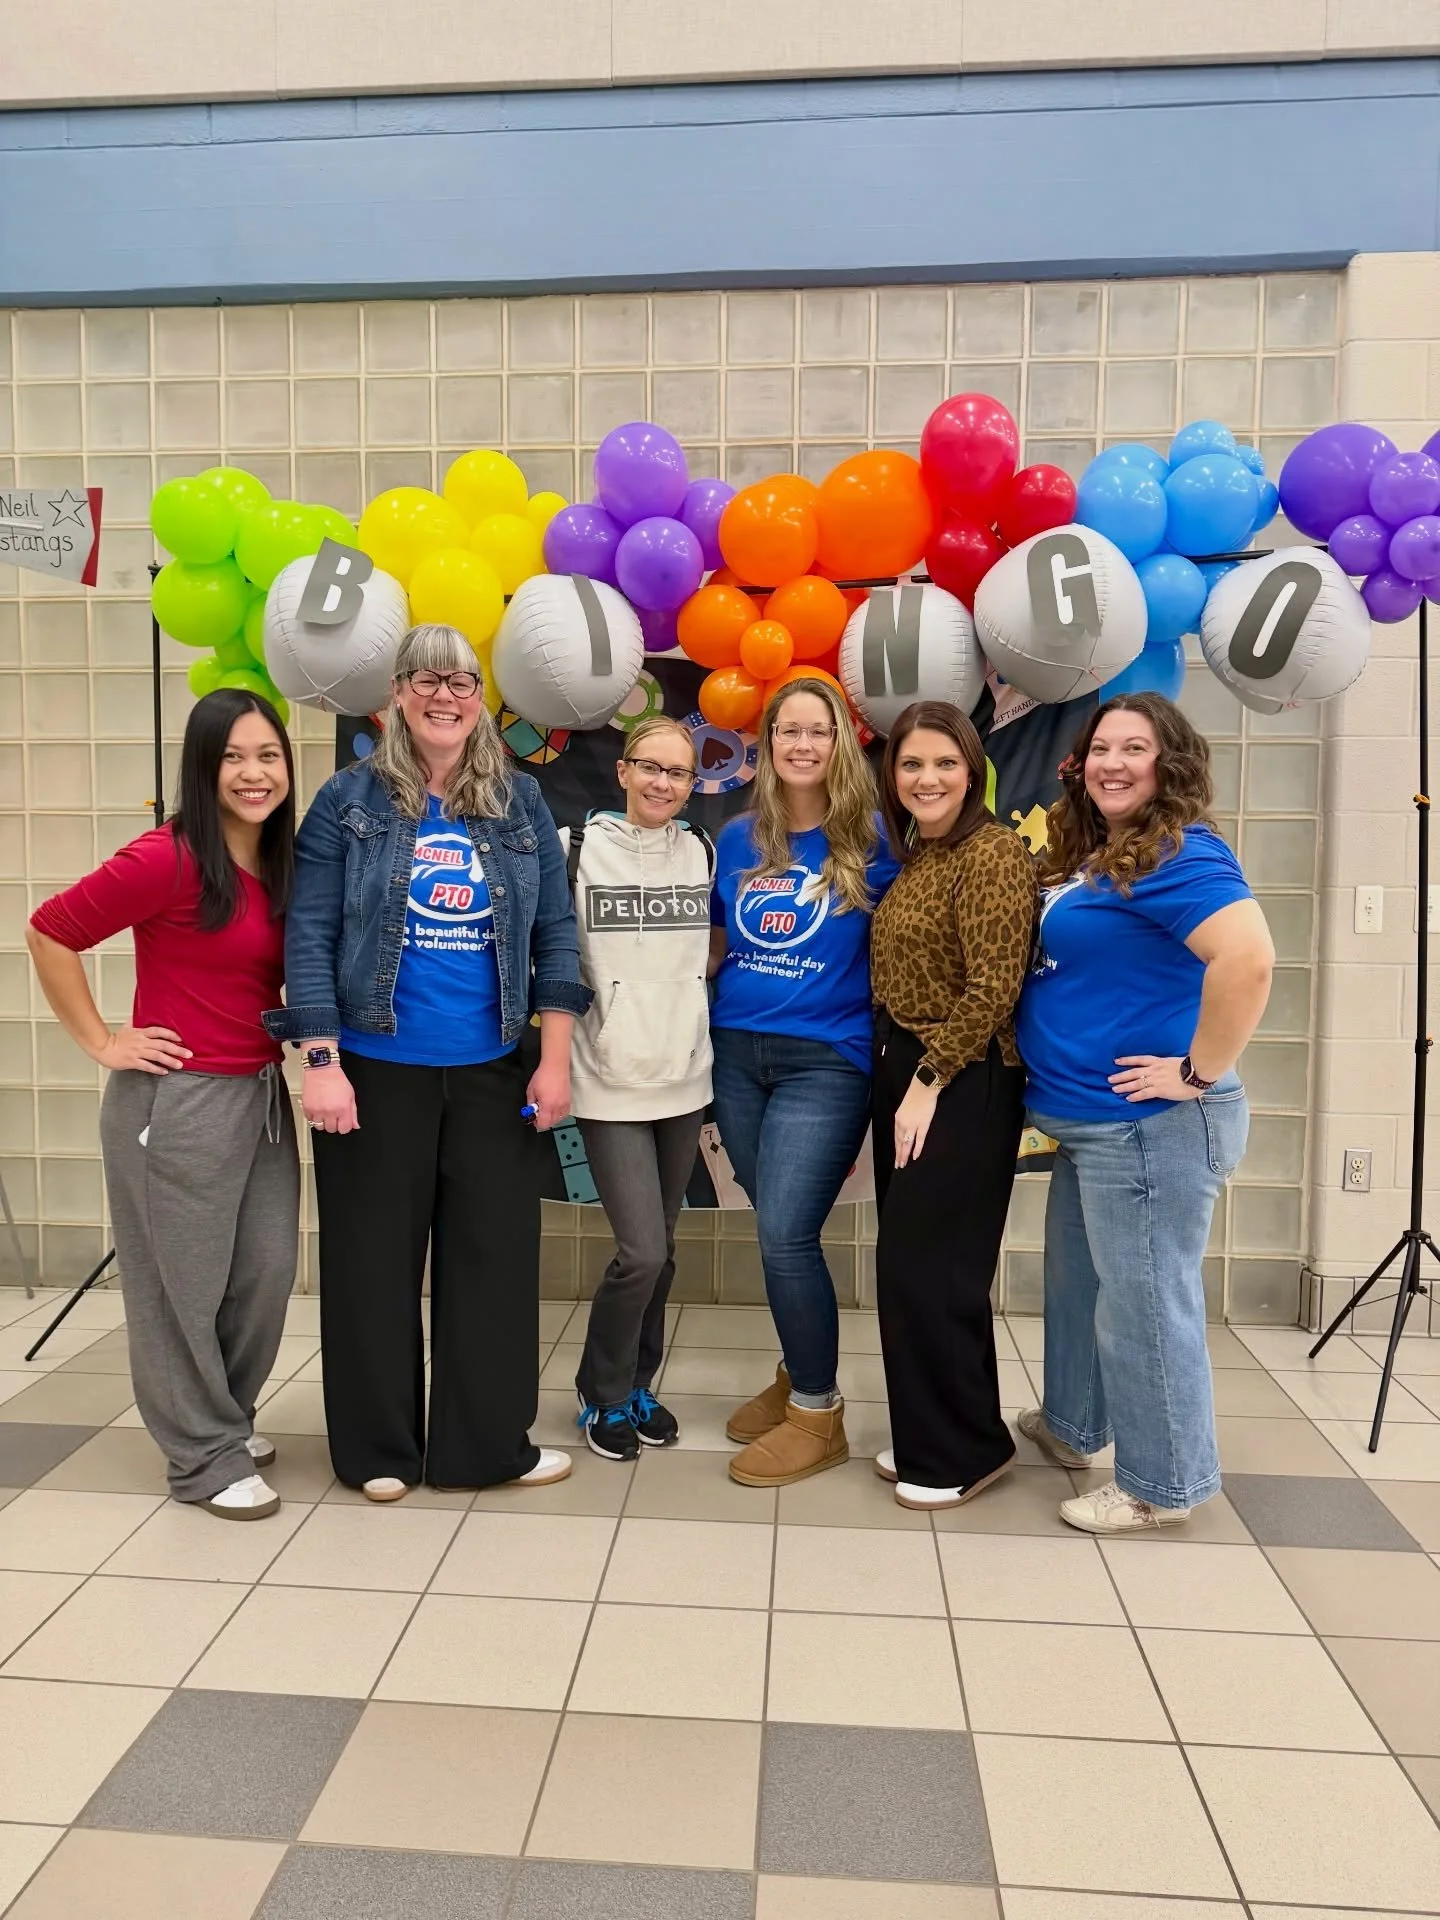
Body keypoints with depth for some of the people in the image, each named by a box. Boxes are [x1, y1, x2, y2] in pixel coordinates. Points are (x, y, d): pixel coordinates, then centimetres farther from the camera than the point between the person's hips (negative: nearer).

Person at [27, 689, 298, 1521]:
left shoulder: (282, 866, 6)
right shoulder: (167, 859, -16)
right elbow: (50, 933, -13)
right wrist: (103, 1042, -10)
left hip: (262, 1095, 7)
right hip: (177, 1100, -7)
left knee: (268, 1270, 13)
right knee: (184, 1282, 8)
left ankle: (229, 1417, 37)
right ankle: (205, 1457, 24)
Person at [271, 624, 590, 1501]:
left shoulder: (522, 802, 5)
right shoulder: (351, 799, -2)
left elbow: (556, 933, 4)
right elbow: (310, 935, -5)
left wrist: (556, 1060, -2)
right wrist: (321, 1062, -12)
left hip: (494, 1071, 2)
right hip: (376, 1068, -2)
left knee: (496, 1256, 8)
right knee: (374, 1261, 9)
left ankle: (489, 1441, 25)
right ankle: (379, 1448, 27)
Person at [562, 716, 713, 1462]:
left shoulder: (704, 854, 6)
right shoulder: (576, 849, -5)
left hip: (684, 1077, 4)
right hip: (610, 1082, -4)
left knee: (660, 1251, 12)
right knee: (640, 1253, -8)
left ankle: (638, 1385, 32)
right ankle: (603, 1394, 17)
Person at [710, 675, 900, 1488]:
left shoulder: (870, 842, -4)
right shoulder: (738, 838, 7)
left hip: (827, 1061, -4)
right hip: (737, 1053, 4)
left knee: (786, 1235, -7)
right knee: (777, 1230, 14)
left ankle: (819, 1414, 13)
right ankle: (798, 1375, 35)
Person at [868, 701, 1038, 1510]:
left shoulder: (993, 852, -13)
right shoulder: (916, 857, 14)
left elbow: (993, 988, -19)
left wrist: (929, 1082, -16)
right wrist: (899, 1076, 8)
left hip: (964, 1082, -9)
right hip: (904, 1069, 9)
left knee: (926, 1265, -3)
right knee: (911, 1262, 13)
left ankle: (965, 1450, 14)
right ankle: (928, 1438, 27)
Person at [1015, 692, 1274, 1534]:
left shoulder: (1179, 855, -18)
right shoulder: (1089, 857, 12)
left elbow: (1248, 959, -32)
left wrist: (1199, 1072, -24)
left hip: (1151, 1124, -10)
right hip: (1089, 1121, 10)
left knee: (1143, 1301, 4)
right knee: (1077, 1280, 24)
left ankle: (1162, 1484, 22)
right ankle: (1071, 1425, 44)